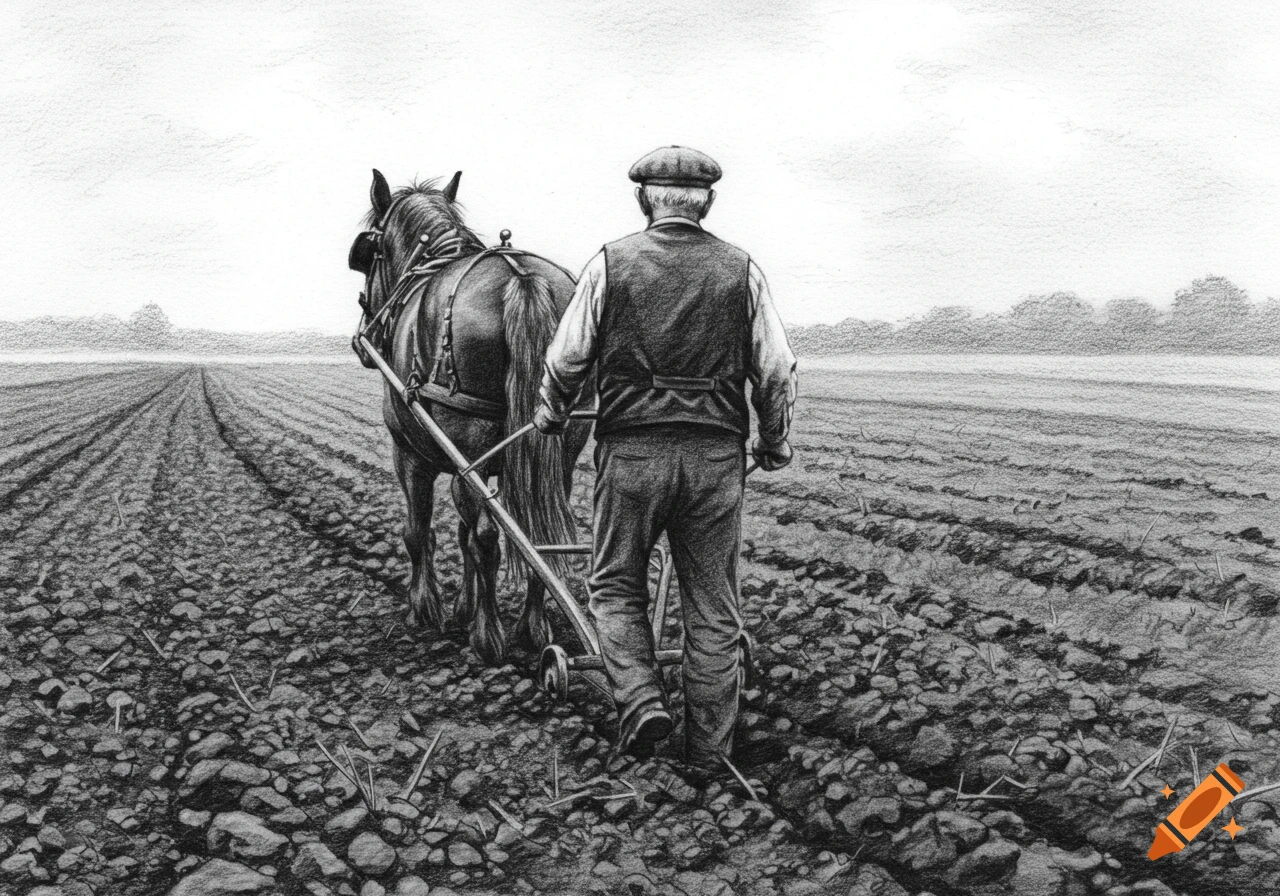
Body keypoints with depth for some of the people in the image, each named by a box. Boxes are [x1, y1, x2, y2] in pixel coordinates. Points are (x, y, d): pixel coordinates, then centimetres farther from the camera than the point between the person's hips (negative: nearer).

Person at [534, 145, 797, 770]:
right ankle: (708, 750, 17)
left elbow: (566, 358, 2)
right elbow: (776, 371, 2)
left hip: (631, 450, -1)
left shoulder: (610, 264, -1)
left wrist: (550, 415, 22)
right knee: (712, 608, 10)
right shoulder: (740, 270, 3)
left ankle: (640, 701, -2)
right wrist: (775, 443, 18)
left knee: (615, 586, 17)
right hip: (717, 455, 2)